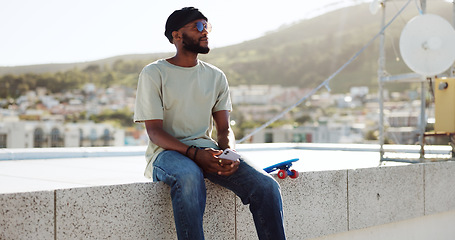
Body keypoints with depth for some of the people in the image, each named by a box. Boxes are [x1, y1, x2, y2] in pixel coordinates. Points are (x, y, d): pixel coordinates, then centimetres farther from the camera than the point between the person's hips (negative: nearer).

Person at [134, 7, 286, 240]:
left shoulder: (216, 76, 13)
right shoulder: (154, 73, -1)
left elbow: (224, 128, 10)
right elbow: (154, 131, -8)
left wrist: (229, 153, -14)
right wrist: (193, 153, -24)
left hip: (207, 150, 4)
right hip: (167, 152, -4)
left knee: (266, 185, -20)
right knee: (189, 176, -41)